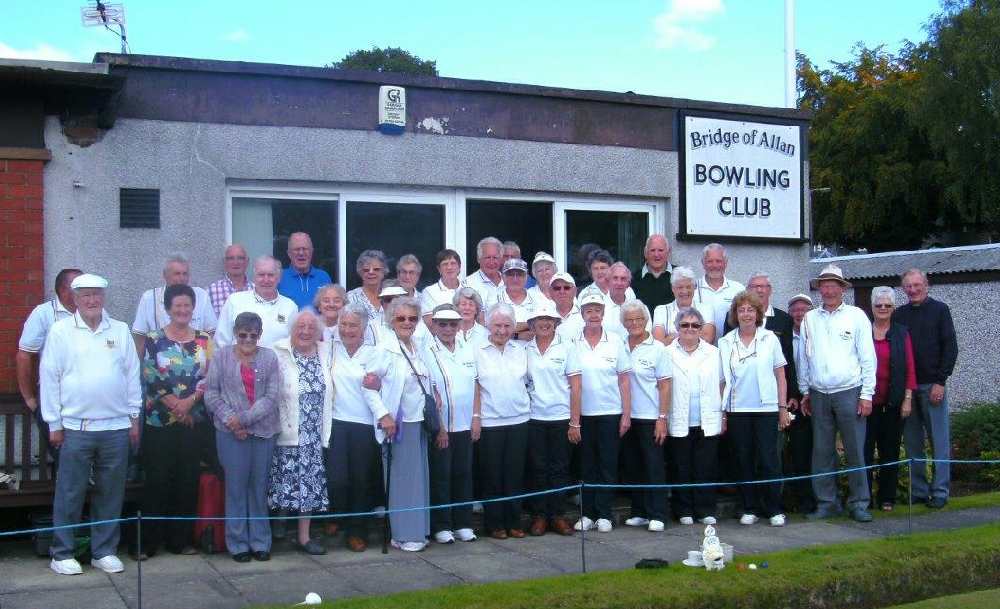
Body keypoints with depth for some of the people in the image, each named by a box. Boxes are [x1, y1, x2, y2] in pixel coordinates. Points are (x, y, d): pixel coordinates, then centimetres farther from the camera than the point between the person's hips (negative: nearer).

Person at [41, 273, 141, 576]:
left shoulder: (120, 331, 9)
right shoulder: (61, 330, 2)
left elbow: (132, 374, 12)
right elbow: (49, 377, 1)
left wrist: (134, 416, 8)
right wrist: (54, 423, -1)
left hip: (117, 427, 3)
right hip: (75, 427, -2)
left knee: (110, 493, 8)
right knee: (69, 494, 3)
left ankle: (105, 551, 19)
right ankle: (62, 553, 14)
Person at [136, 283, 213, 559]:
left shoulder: (204, 340, 8)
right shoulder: (153, 340, 2)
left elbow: (210, 376, 1)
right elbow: (150, 377, -6)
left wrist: (189, 401, -11)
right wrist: (174, 404, -12)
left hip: (196, 420, 2)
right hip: (160, 421, -2)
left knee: (188, 480, 5)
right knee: (157, 480, -2)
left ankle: (182, 539, 15)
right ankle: (148, 542, 6)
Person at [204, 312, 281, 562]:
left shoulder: (269, 358, 3)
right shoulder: (221, 356, 3)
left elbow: (272, 397, -3)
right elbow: (211, 393, 2)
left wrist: (245, 418, -12)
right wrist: (230, 420, -10)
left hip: (264, 431, 1)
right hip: (231, 432, -1)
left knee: (259, 486, 7)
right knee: (236, 486, 2)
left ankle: (260, 542, 16)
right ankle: (238, 543, 11)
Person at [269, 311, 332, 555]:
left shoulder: (324, 356, 9)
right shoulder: (279, 354, -7)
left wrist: (326, 432, 11)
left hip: (315, 435, 5)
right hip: (287, 433, -4)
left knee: (310, 483, 7)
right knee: (286, 481, 0)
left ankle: (304, 536, 16)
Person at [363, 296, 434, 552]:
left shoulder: (417, 347, 11)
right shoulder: (386, 349, -10)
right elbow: (369, 385, -12)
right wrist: (383, 415, -18)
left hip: (419, 423, 7)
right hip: (399, 424, -7)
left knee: (419, 477, 10)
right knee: (402, 478, -2)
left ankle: (417, 531, 18)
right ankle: (403, 535, 7)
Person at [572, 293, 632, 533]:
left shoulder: (615, 341, 1)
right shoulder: (573, 343, 1)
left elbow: (624, 380, 2)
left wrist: (627, 414, -3)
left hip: (610, 413, -1)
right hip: (582, 414, 1)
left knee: (608, 466, 3)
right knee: (587, 466, 7)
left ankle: (604, 515, 10)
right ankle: (588, 514, 15)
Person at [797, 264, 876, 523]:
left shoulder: (856, 316, 1)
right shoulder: (809, 319, 9)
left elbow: (868, 358, 0)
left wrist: (867, 394, -5)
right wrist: (805, 391, 9)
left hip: (849, 392, -3)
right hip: (818, 394, 3)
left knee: (855, 450, -2)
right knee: (822, 451, 6)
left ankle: (859, 503, 8)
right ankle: (826, 503, 14)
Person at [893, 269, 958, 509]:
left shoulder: (939, 310, 2)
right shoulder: (899, 314, 10)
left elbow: (950, 348, -3)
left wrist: (940, 381, -10)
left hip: (932, 385, -3)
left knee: (939, 442, 0)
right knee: (913, 443, 6)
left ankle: (940, 492, 5)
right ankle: (918, 491, 13)